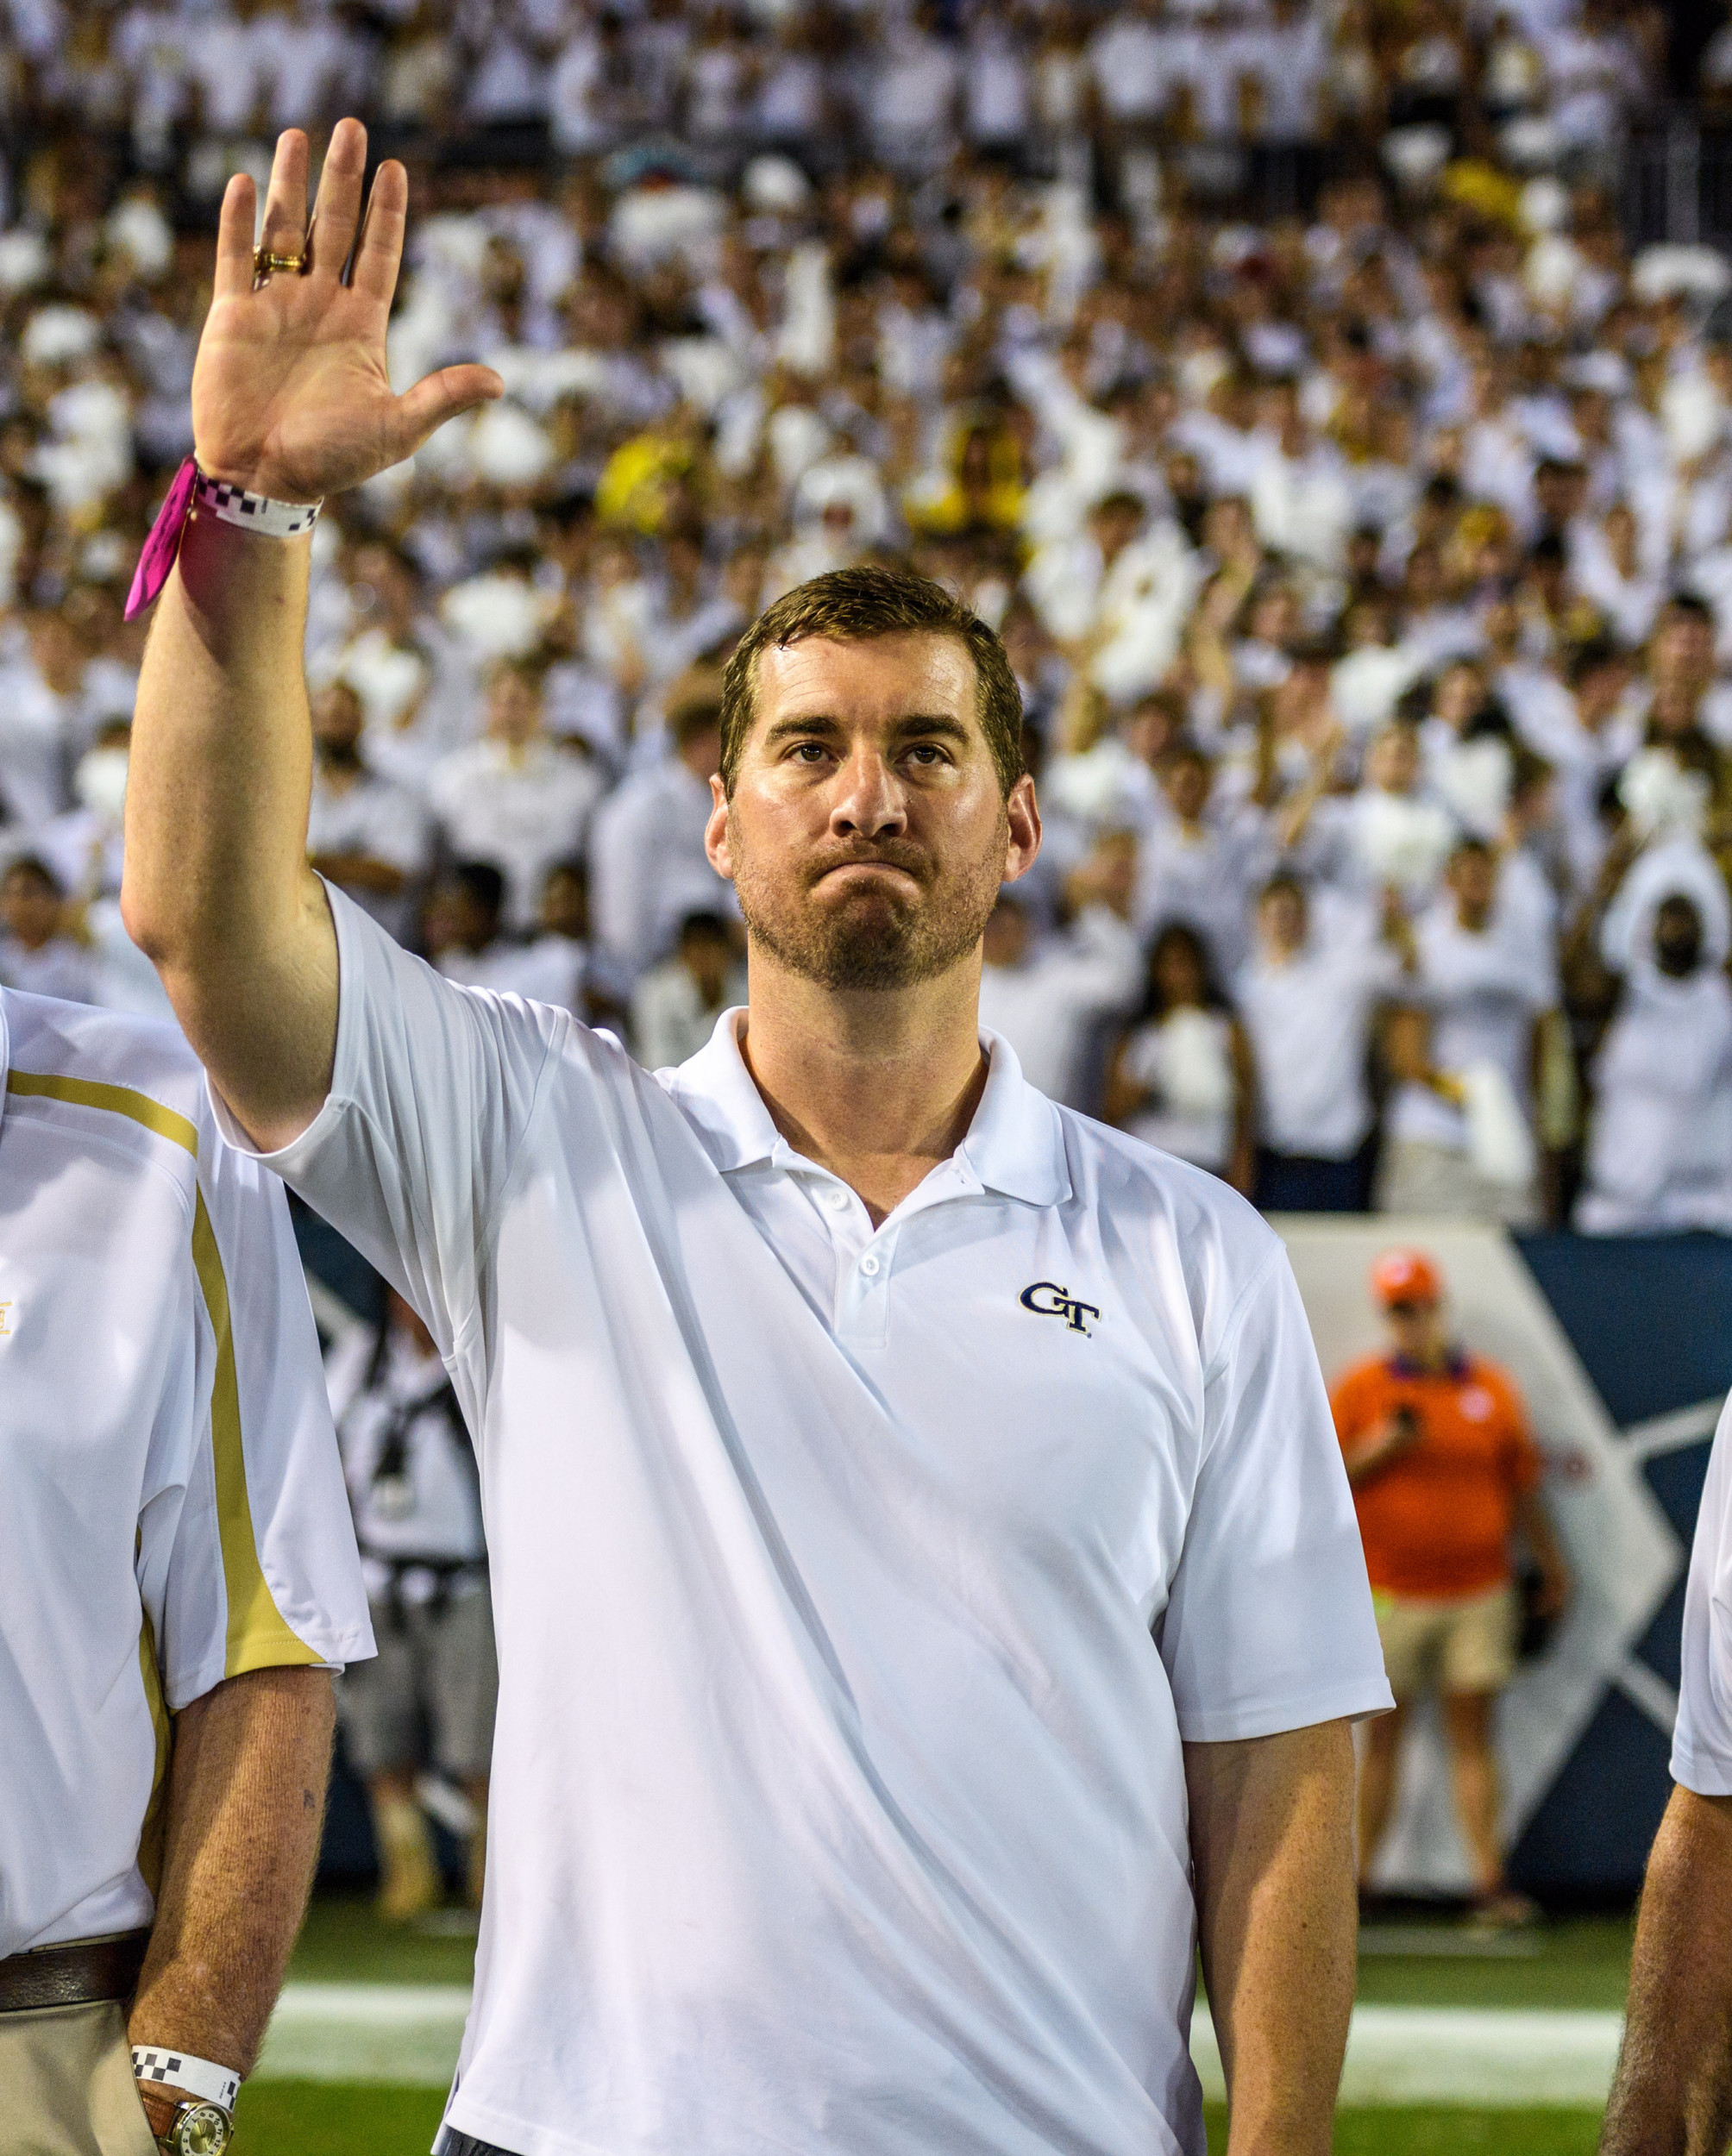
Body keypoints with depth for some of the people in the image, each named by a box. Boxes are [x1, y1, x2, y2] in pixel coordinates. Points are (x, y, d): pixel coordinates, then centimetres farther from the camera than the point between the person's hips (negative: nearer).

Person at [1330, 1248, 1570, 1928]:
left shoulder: (1491, 1388, 8)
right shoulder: (1359, 1388, 3)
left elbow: (1522, 1485, 13)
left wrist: (1551, 1564, 13)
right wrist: (1377, 1450, -13)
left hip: (1478, 1588, 1)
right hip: (1390, 1590, -1)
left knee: (1473, 1736, 1)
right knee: (1382, 1734, 0)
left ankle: (1489, 1880, -1)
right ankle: (1356, 1877, 5)